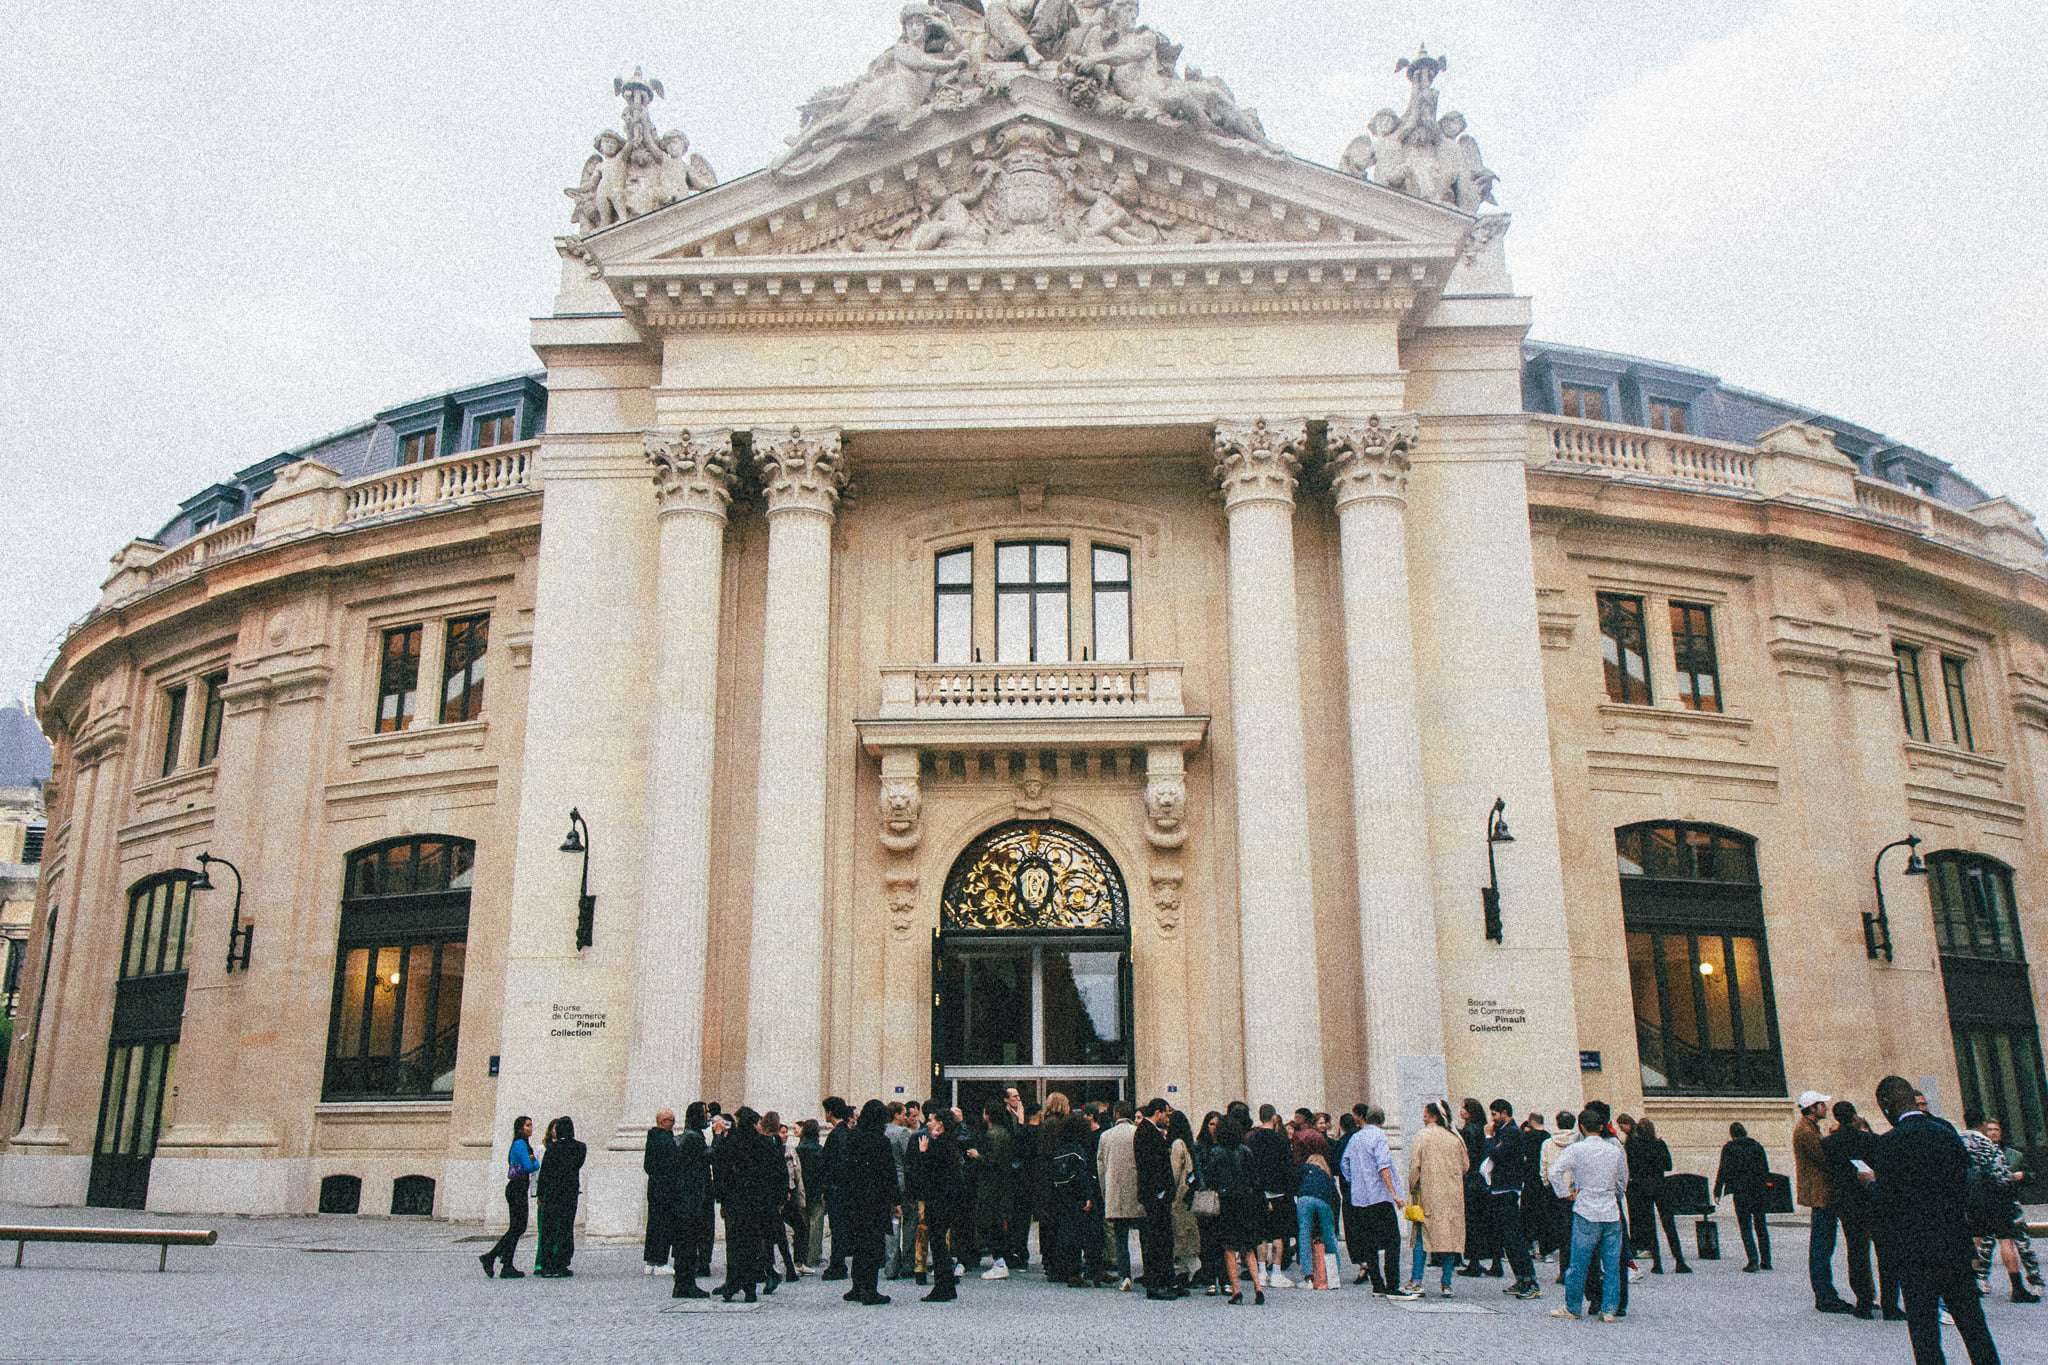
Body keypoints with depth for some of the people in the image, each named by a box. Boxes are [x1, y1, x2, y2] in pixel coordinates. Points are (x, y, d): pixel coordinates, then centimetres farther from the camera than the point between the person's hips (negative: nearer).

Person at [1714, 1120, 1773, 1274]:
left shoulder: (1729, 1148, -4)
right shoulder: (1757, 1145, 7)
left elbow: (1723, 1170, -7)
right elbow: (1766, 1169, 7)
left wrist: (1717, 1191, -2)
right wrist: (1761, 1184, 16)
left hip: (1740, 1191, -4)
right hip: (1758, 1191, 4)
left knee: (1745, 1226, -1)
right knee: (1761, 1224, 14)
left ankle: (1753, 1261, -10)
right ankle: (1766, 1261, 17)